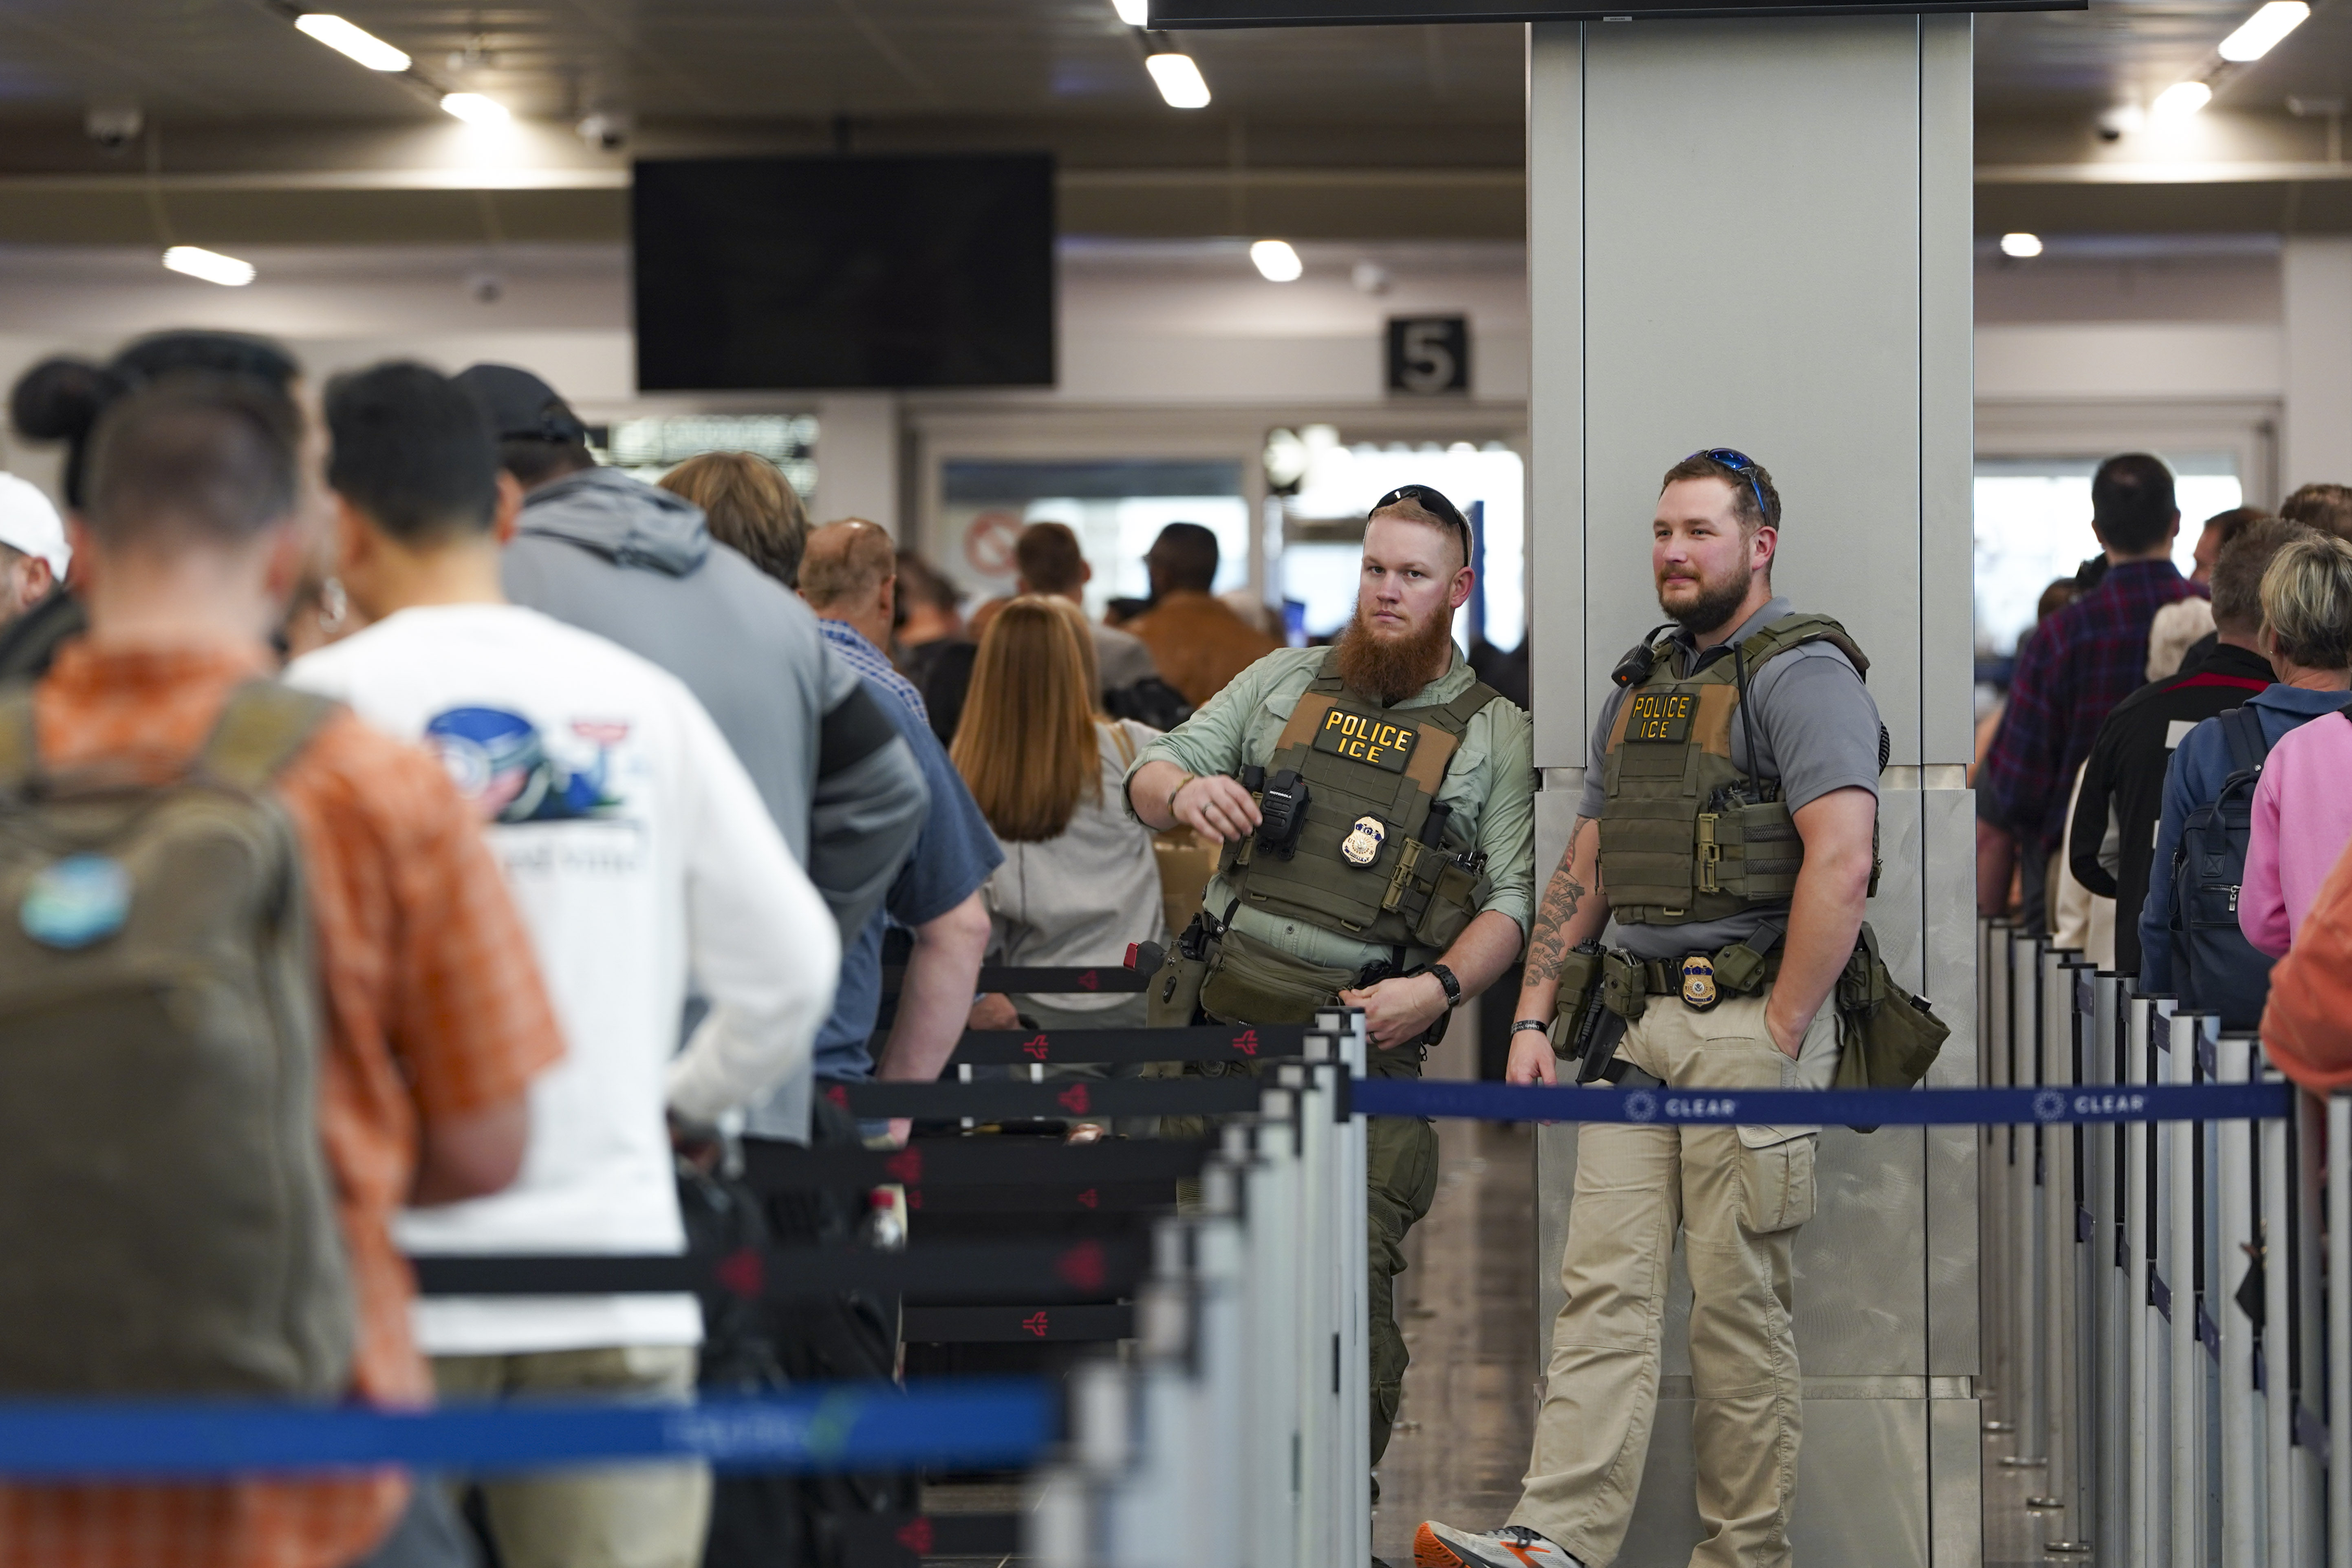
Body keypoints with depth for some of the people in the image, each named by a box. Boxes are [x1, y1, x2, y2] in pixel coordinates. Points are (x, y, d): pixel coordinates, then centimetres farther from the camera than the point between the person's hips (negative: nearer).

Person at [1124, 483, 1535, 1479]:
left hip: (1363, 1036, -3)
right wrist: (1185, 794, -11)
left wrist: (1439, 990, -17)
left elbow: (1515, 898, 0)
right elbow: (1151, 773, 13)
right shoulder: (1286, 681, 14)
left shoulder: (1494, 736, 7)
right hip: (1216, 1020, 3)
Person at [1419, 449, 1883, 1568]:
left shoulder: (1804, 674, -7)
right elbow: (1583, 870, 22)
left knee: (1740, 1307, -3)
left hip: (1749, 1024, -7)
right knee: (1603, 1286, -3)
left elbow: (1839, 865, -18)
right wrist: (1532, 1018, 13)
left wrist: (1780, 1040, -18)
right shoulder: (1639, 687, 19)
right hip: (1635, 1027, 7)